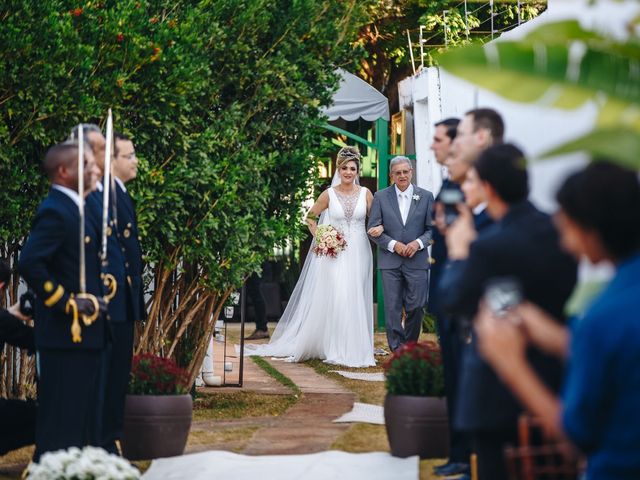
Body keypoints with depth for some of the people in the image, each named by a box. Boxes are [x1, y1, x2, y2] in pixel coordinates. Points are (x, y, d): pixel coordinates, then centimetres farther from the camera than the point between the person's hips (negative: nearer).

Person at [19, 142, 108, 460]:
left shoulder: (72, 208, 16)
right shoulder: (55, 211, -15)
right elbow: (29, 263, -27)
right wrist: (66, 302, -21)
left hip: (87, 334, 10)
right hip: (67, 335, -10)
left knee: (87, 419, 15)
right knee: (61, 421, -4)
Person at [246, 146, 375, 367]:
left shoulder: (365, 194, 4)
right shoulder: (329, 194, 0)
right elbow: (310, 217, 10)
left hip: (359, 252, 1)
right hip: (334, 253, -1)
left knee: (356, 300, 2)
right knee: (334, 298, -6)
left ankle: (354, 350, 8)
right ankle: (337, 351, 2)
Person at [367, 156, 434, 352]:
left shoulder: (426, 196, 6)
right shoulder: (381, 197, 5)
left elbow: (433, 229, 6)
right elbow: (373, 230, 2)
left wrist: (418, 243, -11)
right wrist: (393, 244, -11)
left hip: (417, 260, 0)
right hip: (390, 262, 0)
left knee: (416, 307, -2)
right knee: (393, 308, -1)